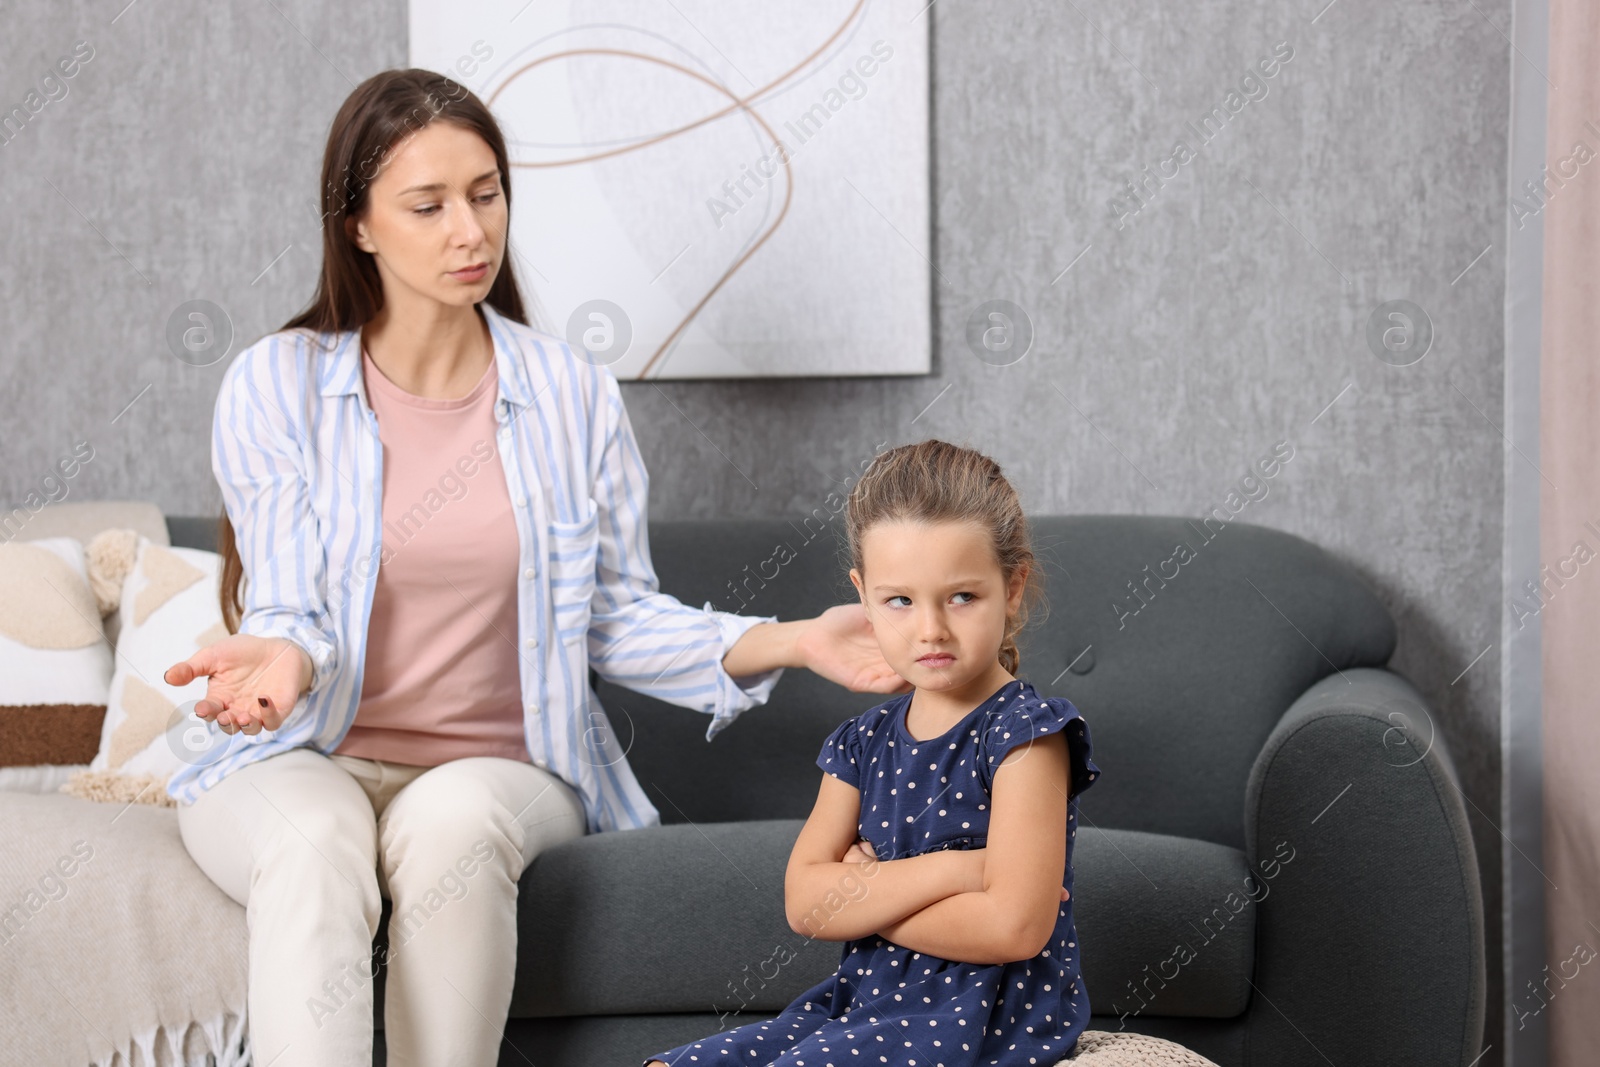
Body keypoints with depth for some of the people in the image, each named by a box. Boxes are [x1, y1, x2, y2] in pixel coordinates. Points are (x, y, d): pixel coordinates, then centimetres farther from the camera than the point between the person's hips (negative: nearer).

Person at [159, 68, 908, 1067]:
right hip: (301, 760, -1)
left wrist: (789, 641, -11)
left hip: (502, 768, 1)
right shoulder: (276, 385, -1)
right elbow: (291, 613, -4)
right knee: (314, 841, -36)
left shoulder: (574, 395, 5)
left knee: (451, 823, -35)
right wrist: (283, 657, -30)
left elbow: (619, 618, 5)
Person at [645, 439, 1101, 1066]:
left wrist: (862, 898, -8)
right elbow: (804, 903, -3)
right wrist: (946, 870, -16)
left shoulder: (1025, 731, -10)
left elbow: (1015, 925, -20)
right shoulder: (864, 743, 9)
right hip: (865, 1005, 7)